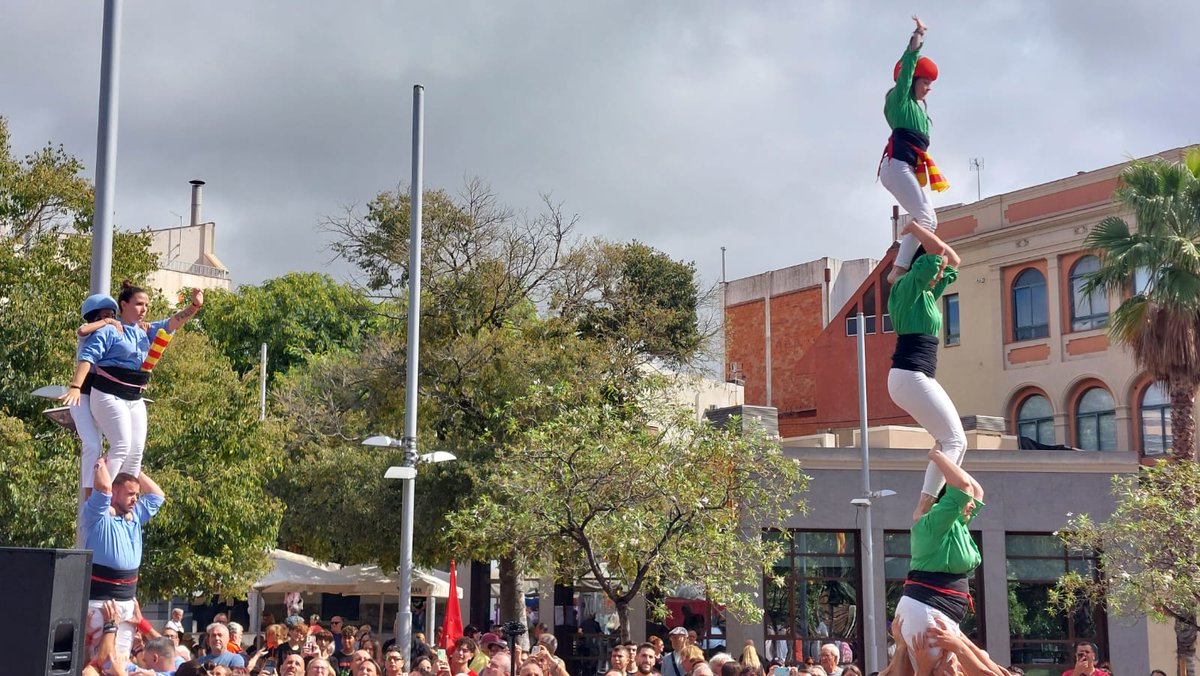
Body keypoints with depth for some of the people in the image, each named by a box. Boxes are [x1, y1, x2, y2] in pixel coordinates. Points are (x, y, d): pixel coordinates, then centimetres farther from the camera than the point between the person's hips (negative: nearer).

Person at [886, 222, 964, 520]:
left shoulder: (927, 292, 19)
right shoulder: (908, 286, -8)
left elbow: (954, 260, 29)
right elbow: (937, 249, -20)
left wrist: (917, 230, 21)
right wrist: (914, 228, -3)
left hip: (919, 377, 10)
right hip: (909, 376, -10)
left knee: (951, 440, 9)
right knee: (954, 439, -11)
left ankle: (930, 504, 5)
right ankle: (923, 507, -18)